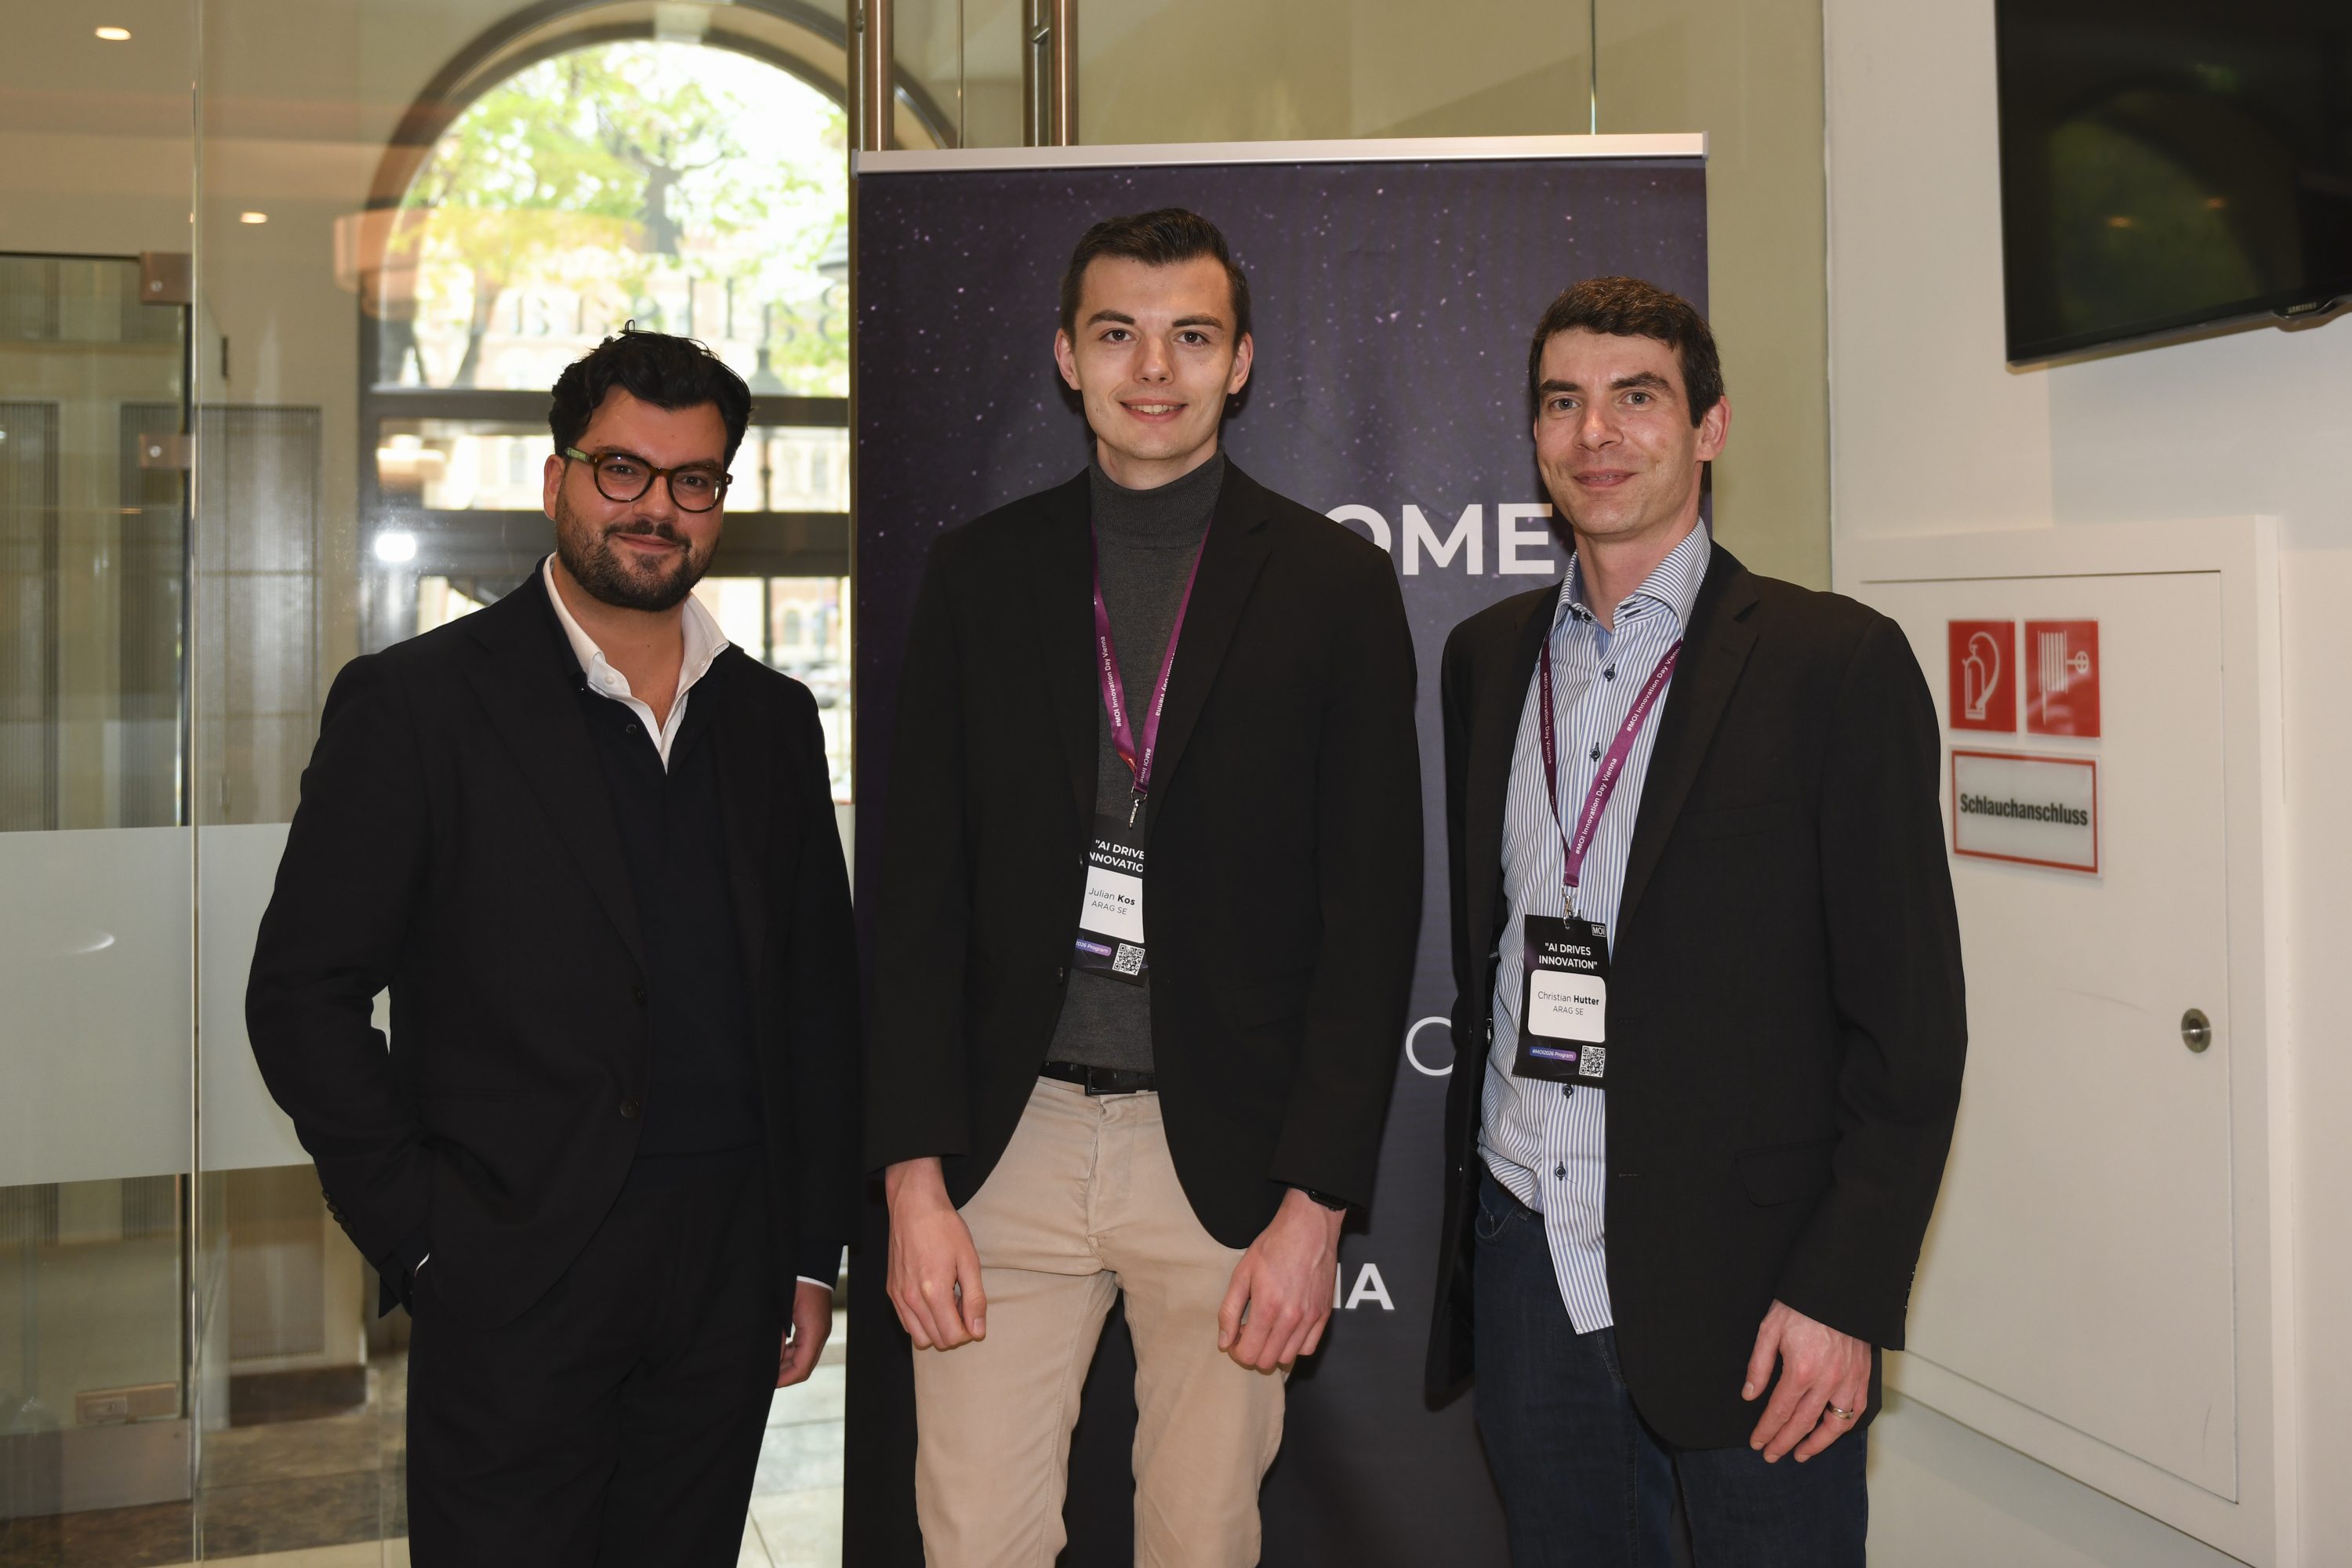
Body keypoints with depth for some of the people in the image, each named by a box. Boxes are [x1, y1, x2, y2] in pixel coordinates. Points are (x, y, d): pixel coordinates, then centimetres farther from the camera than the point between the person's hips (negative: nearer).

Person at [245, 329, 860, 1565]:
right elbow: (303, 994, -5)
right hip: (515, 1288, -4)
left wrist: (812, 1255, 9)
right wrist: (423, 1237, -8)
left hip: (728, 1277, 4)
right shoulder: (415, 701, -4)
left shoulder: (772, 719, 10)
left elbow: (818, 998, 12)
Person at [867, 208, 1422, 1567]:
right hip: (1009, 1139, 2)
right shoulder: (979, 573, 7)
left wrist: (1315, 1207, -7)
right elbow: (920, 890, 5)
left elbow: (1373, 908, -2)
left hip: (1228, 1152, -1)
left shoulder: (1335, 584, 1)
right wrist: (915, 1177, -2)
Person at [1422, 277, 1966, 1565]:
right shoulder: (1486, 657, 10)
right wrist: (1472, 1189, 11)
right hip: (1525, 1256, 4)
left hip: (1741, 1273, -4)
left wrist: (1846, 1294, -13)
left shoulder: (1837, 662, -6)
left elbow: (1910, 1015, -8)